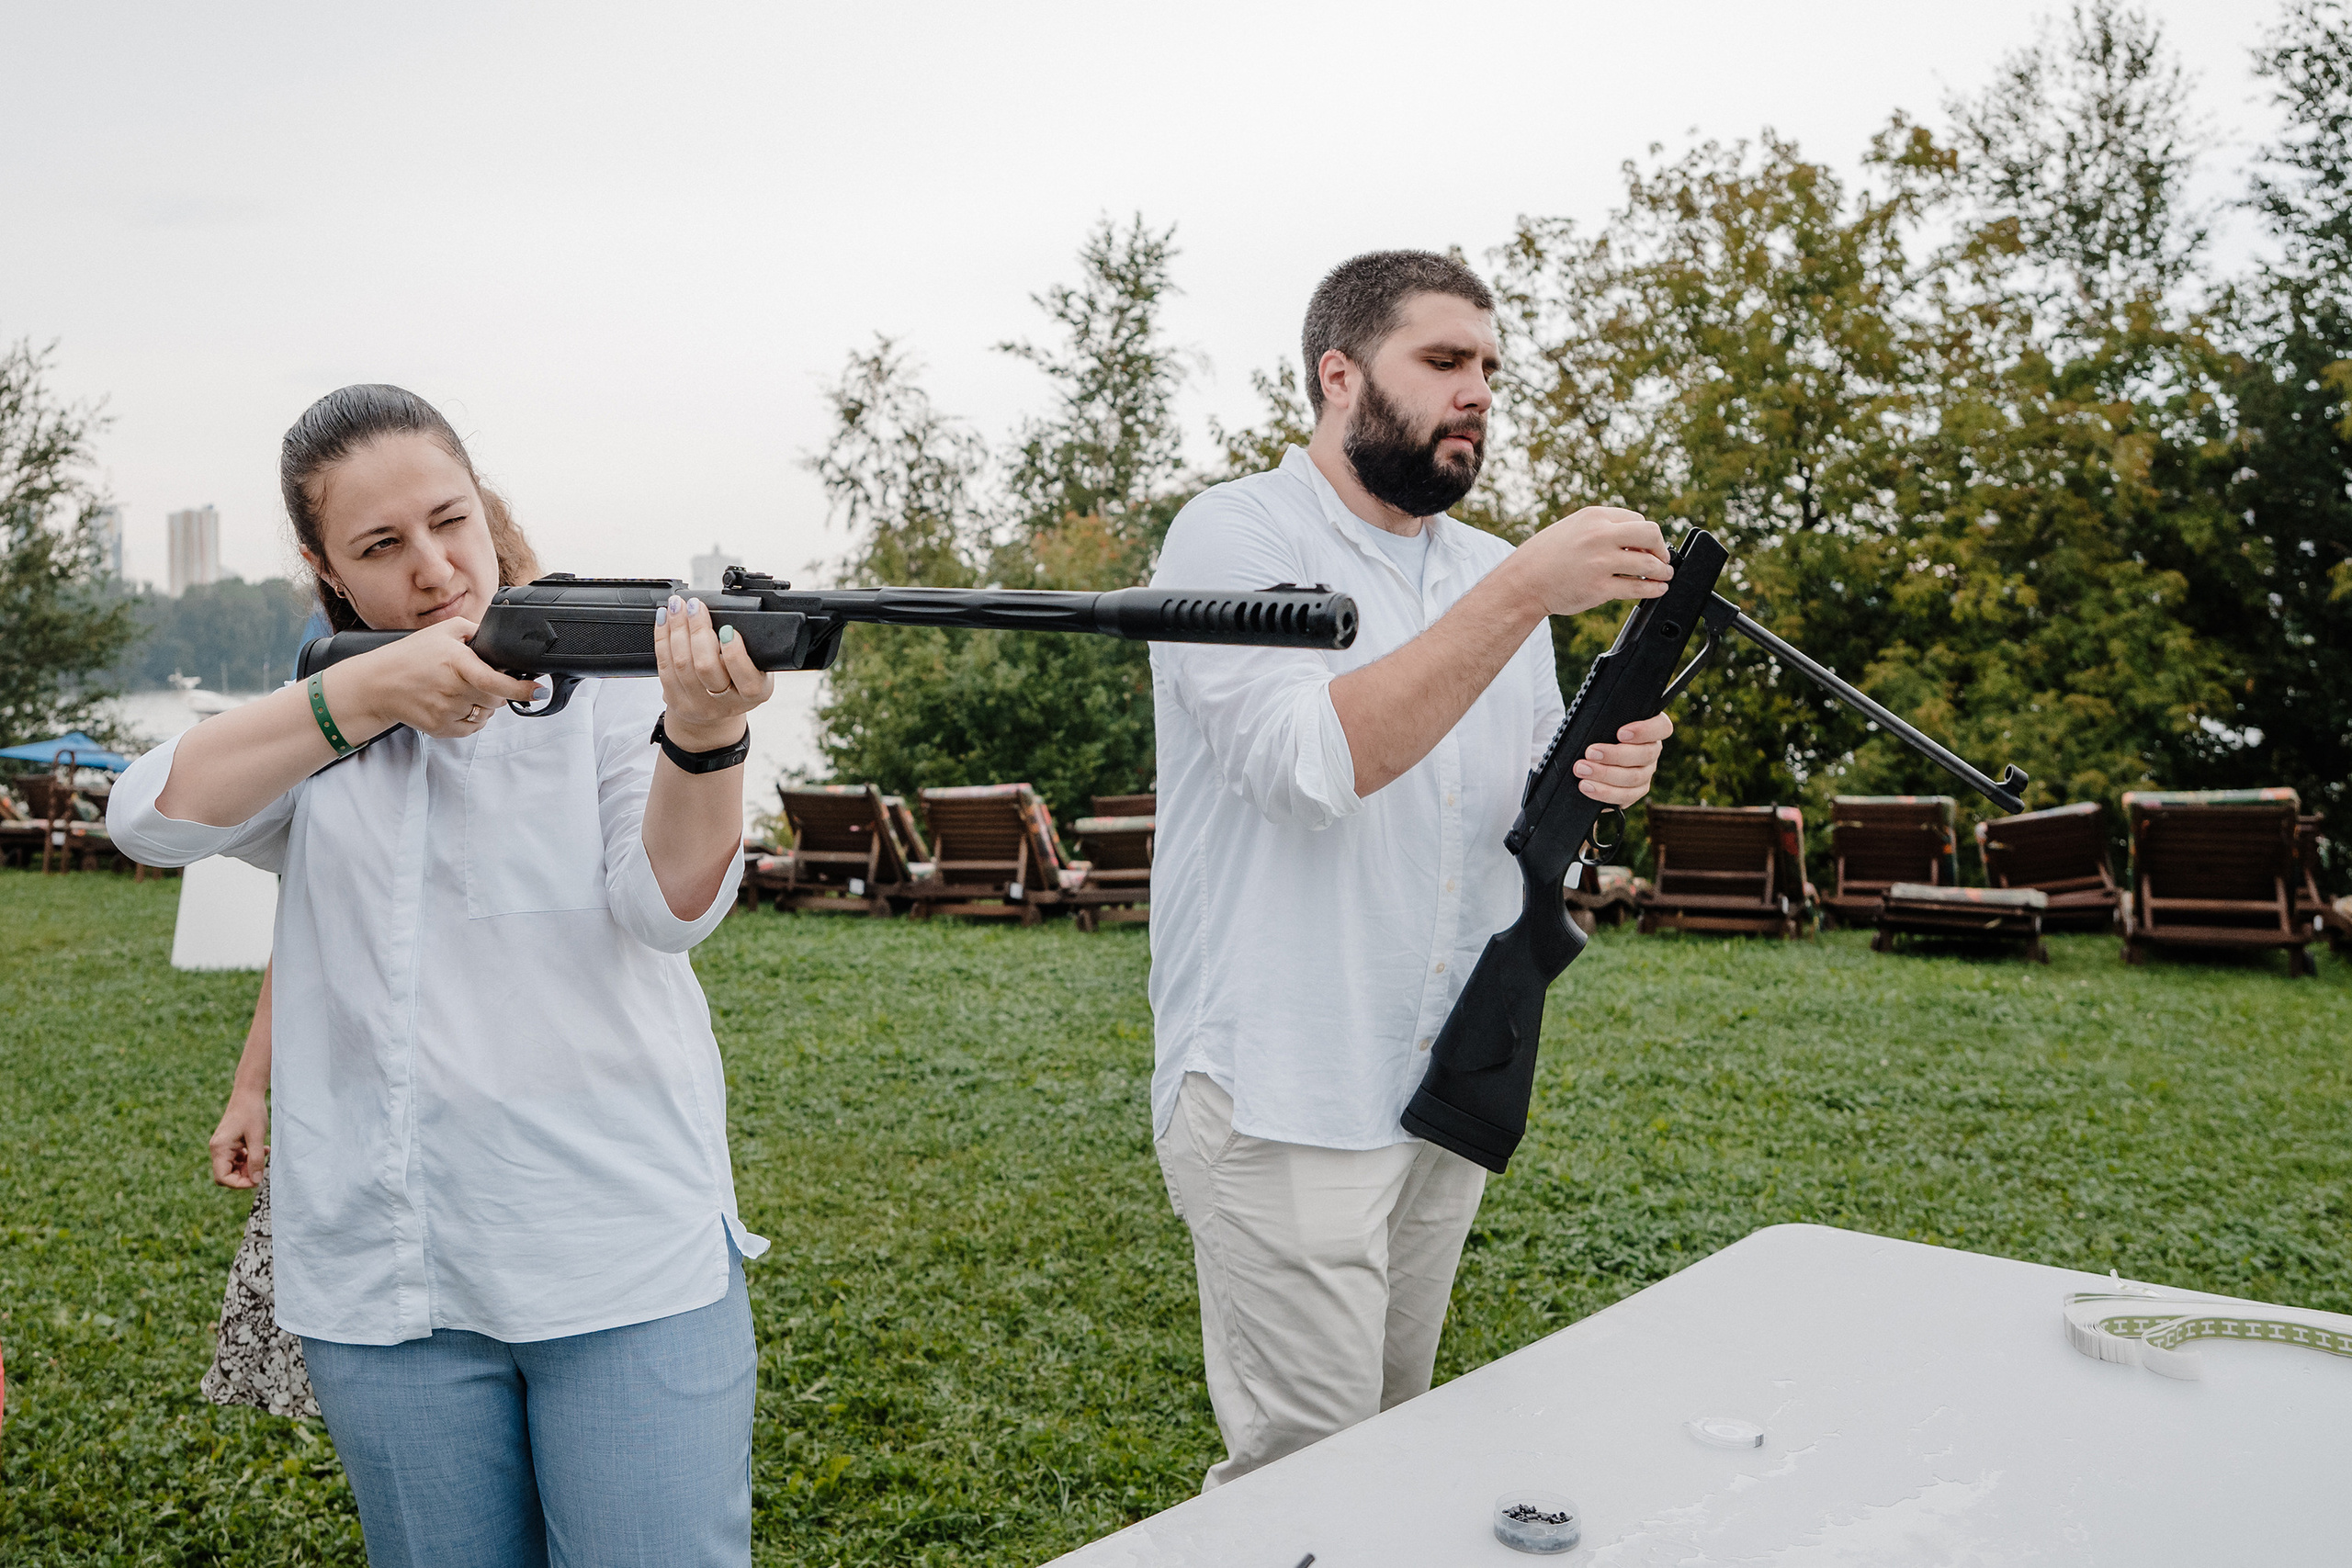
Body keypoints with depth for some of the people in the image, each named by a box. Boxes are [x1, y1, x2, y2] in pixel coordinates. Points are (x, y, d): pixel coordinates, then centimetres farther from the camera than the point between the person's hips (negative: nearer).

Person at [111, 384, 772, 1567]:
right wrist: (367, 694, -20)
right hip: (386, 1284, 3)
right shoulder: (315, 722, 10)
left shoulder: (611, 680, -1)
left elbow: (675, 903, -14)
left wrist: (705, 734, -35)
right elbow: (156, 815, -7)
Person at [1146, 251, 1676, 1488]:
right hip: (1288, 1106, -7)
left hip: (1450, 1090, 7)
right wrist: (1522, 595, -26)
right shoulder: (1234, 536, -8)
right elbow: (1318, 761, -23)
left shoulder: (1490, 568, 13)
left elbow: (1529, 800, 18)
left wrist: (1598, 775, -6)